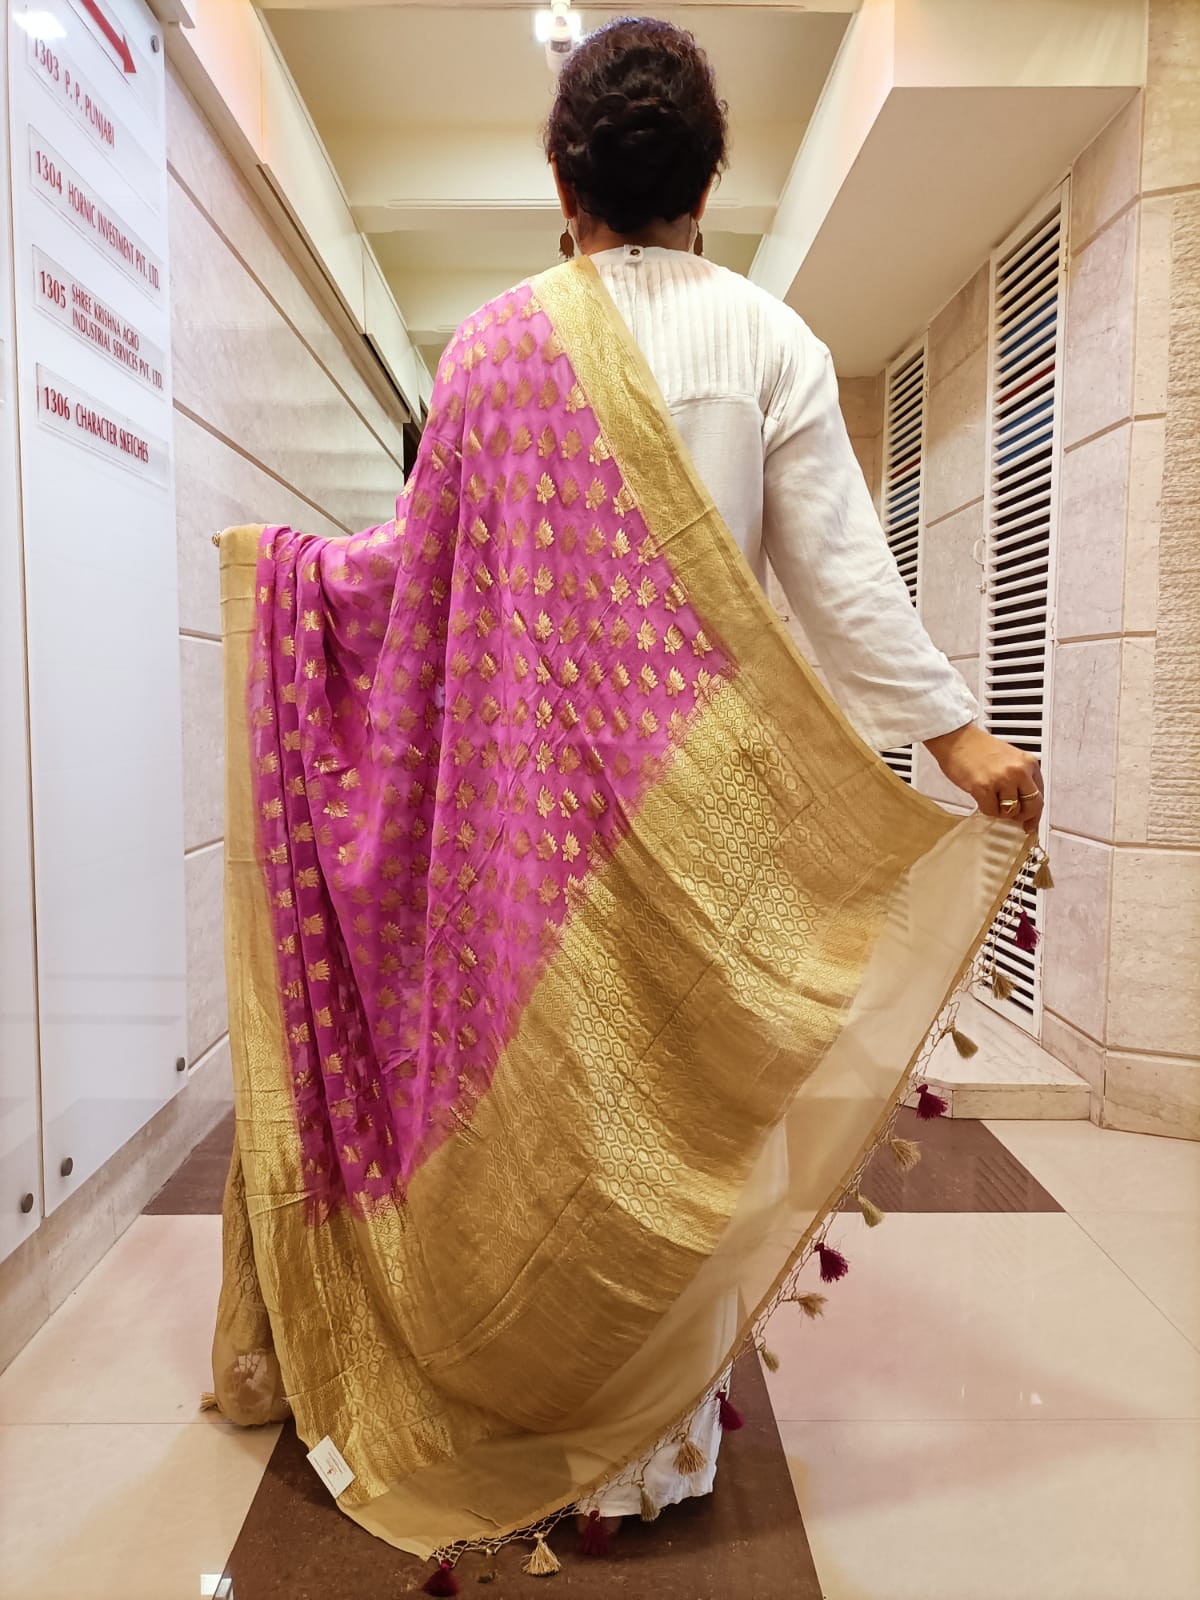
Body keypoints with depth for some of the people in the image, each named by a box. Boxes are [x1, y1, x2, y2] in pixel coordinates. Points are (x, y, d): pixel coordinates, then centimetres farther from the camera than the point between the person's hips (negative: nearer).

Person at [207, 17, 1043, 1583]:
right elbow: (839, 568, -5)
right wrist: (952, 729, -1)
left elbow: (426, 563, 7)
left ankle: (515, 1390, 30)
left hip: (533, 766, 1)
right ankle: (658, 1417, 27)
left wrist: (278, 560, 25)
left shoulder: (498, 340, 3)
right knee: (683, 1058, 10)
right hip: (703, 775, 0)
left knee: (533, 1060, 12)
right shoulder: (768, 338, 2)